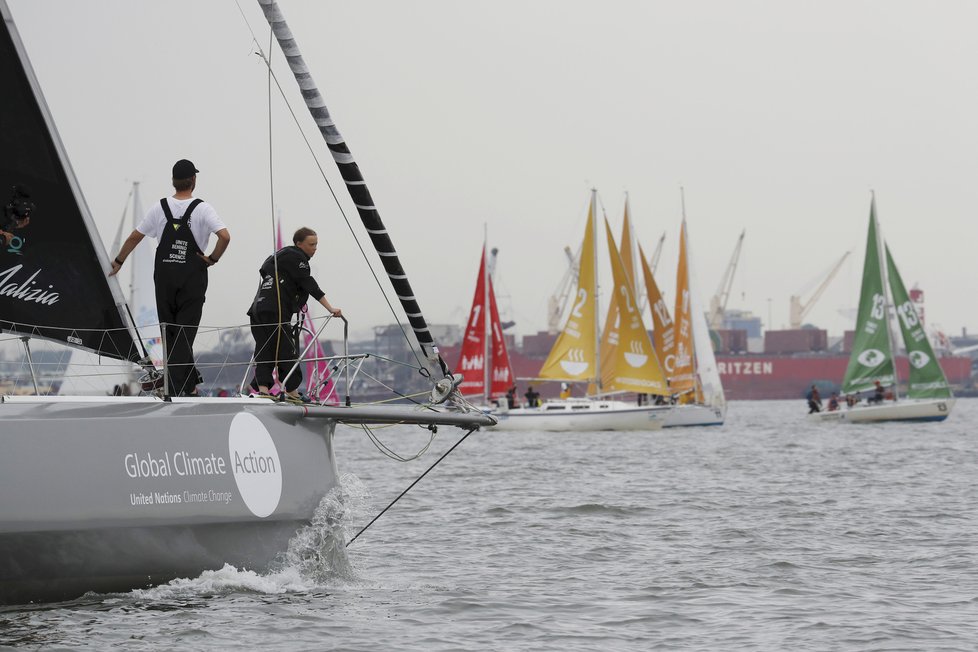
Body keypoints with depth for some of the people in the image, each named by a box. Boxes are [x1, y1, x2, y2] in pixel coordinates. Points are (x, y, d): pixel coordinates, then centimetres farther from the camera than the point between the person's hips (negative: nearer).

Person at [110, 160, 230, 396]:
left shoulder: (160, 208, 0)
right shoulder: (202, 208, -8)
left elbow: (134, 237, 8)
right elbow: (225, 236, -21)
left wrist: (118, 261, 22)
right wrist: (213, 259, -5)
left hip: (164, 279, 2)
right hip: (192, 279, -2)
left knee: (169, 332, 13)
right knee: (184, 332, 0)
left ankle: (190, 383, 17)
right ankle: (177, 387, -6)